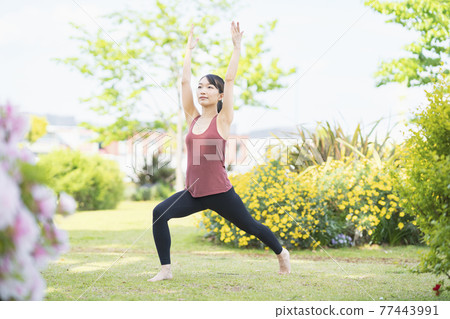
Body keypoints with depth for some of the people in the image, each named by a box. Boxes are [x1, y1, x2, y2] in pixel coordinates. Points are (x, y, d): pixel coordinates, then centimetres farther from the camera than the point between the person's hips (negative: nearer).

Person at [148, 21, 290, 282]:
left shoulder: (223, 119, -4)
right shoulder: (193, 119, 7)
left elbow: (230, 79, -8)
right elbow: (184, 80, 8)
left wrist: (237, 46, -6)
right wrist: (190, 49, 14)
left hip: (220, 192, -4)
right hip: (193, 193, 4)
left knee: (250, 226, 12)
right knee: (160, 212, -19)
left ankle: (281, 252, 41)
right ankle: (166, 269, -12)